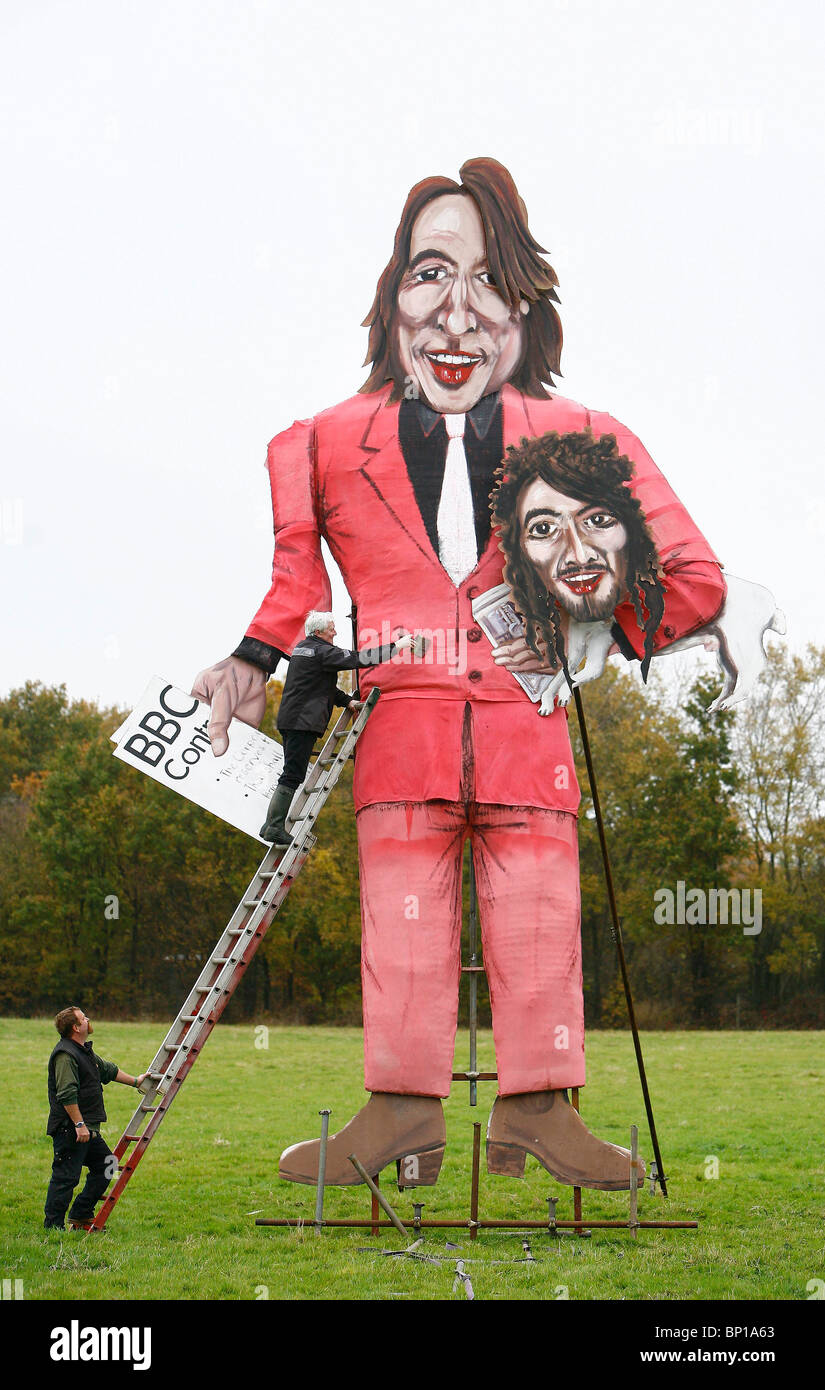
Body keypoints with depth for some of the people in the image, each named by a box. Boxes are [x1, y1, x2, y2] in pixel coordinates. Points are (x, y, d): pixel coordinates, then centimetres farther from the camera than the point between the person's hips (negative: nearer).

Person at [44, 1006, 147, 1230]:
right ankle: (53, 1226, -1)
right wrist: (79, 1125, -25)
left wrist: (135, 1081, 40)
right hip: (70, 1129, -11)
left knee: (106, 1165, 14)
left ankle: (81, 1215, 20)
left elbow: (108, 1070, 33)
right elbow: (66, 1095, -23)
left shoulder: (85, 1051, 17)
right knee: (66, 1176, -7)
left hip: (87, 1128, 11)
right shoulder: (65, 1054, -17)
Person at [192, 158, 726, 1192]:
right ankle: (401, 1115, 10)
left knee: (538, 924, 3)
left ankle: (537, 1113, 14)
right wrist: (254, 661, 10)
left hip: (528, 721, 0)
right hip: (398, 726, 0)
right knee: (400, 928, 2)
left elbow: (695, 580, 6)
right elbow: (293, 567, 21)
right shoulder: (328, 446, 4)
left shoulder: (582, 441, 1)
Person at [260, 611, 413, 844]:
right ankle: (275, 828, -11)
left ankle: (272, 825, 13)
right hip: (303, 721, -10)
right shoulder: (321, 651, -11)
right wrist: (396, 647, -12)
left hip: (289, 719, 10)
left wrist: (347, 701, 15)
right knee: (292, 775, -9)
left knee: (292, 774, 13)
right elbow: (357, 659, -16)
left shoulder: (302, 648, 19)